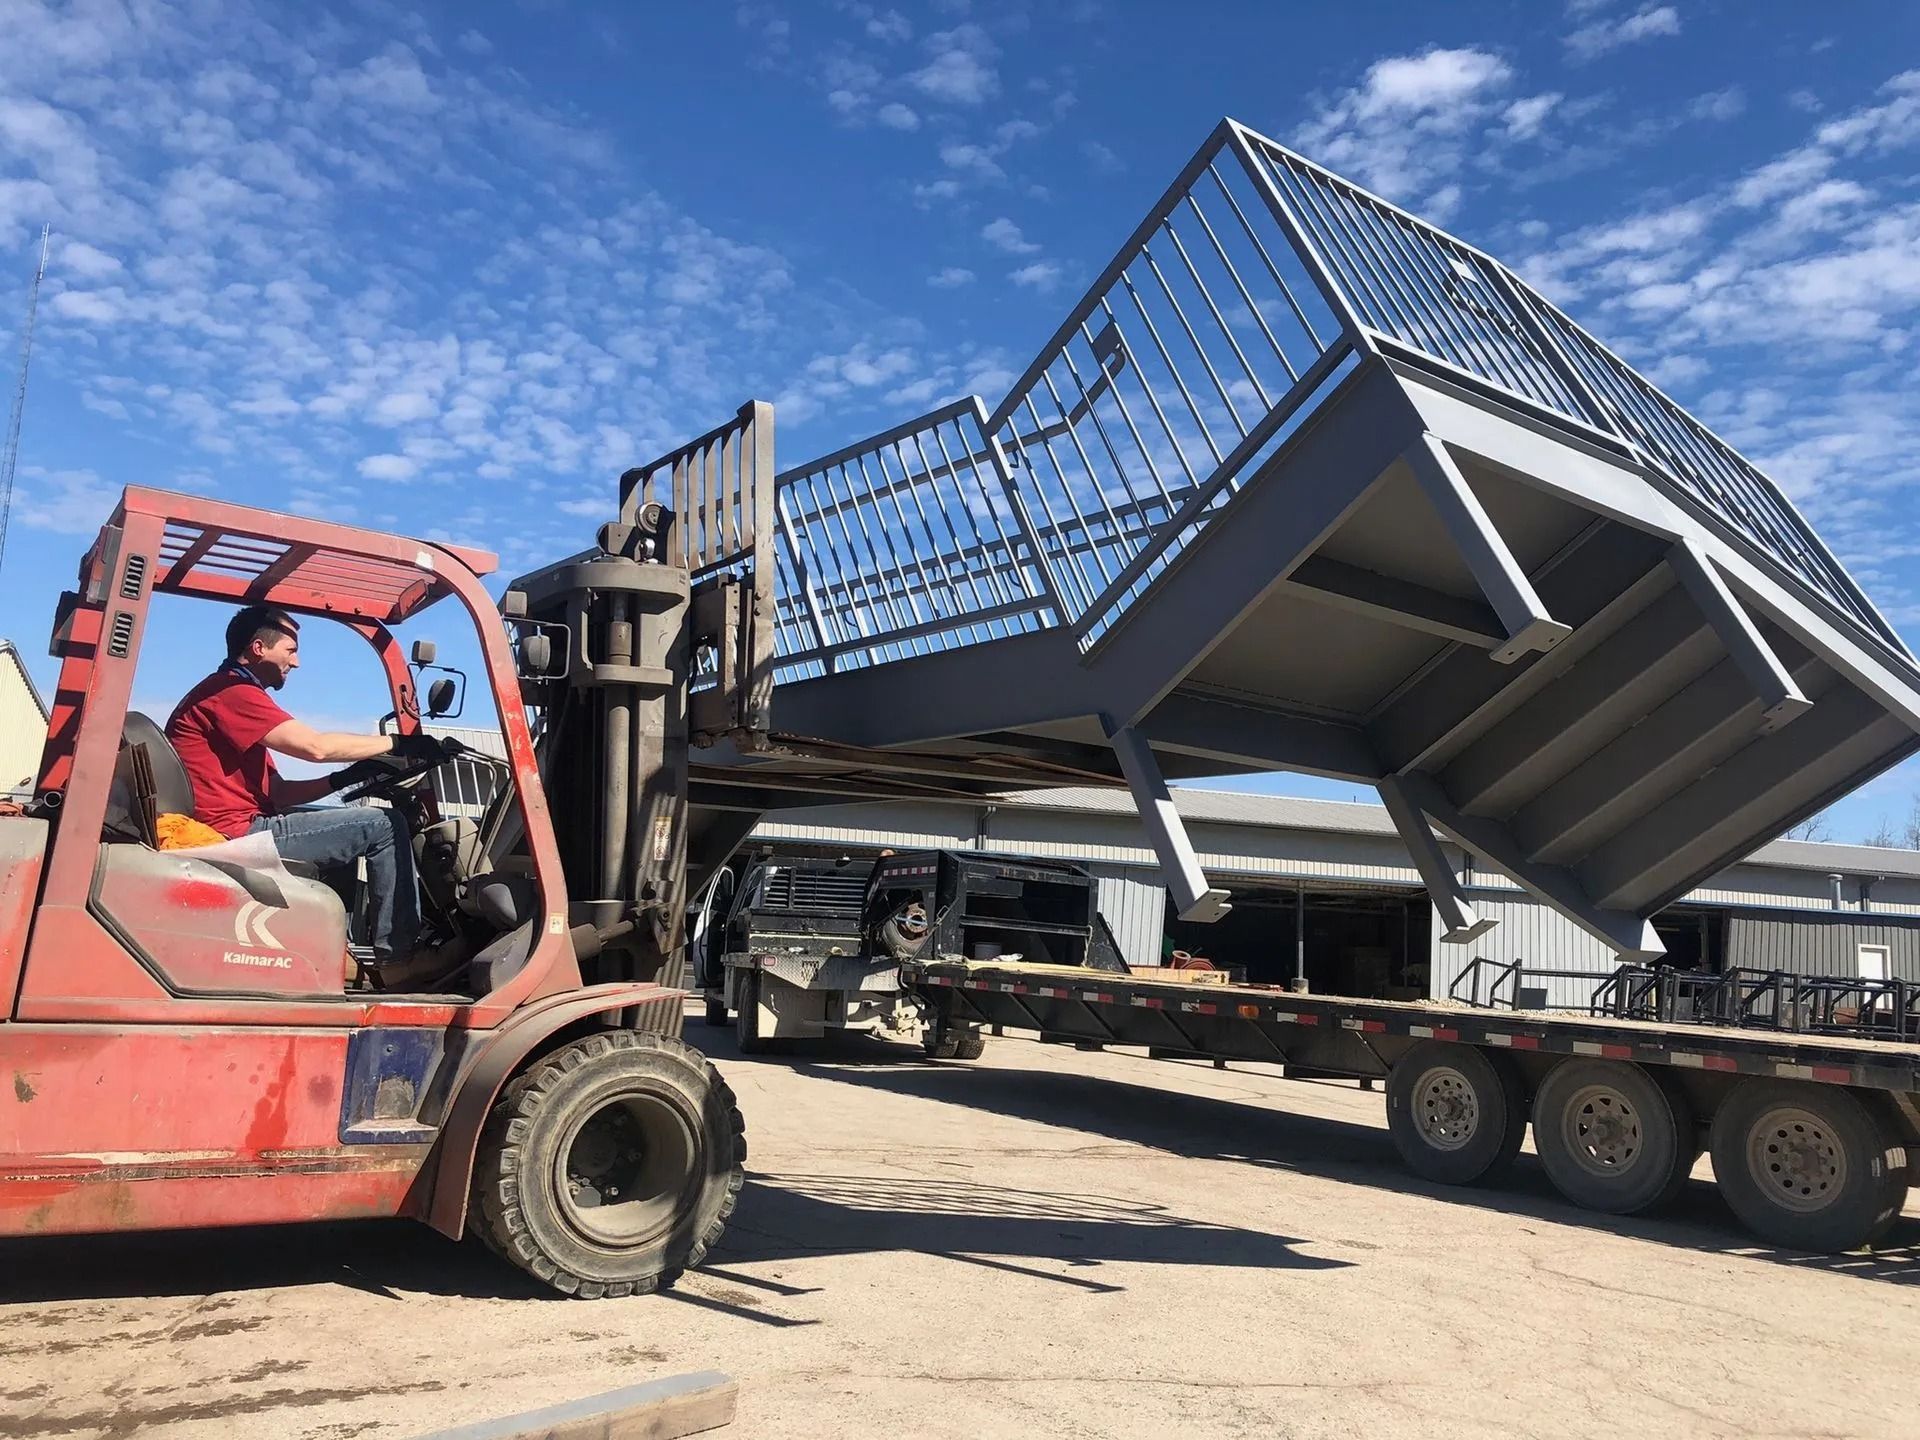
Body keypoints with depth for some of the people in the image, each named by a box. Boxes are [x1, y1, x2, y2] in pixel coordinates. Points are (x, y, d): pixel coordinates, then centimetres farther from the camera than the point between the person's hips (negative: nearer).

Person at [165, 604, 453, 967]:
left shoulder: (232, 695, 22)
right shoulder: (230, 691, -11)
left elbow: (277, 793, 16)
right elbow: (316, 746, -20)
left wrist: (347, 778, 4)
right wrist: (398, 743, -11)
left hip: (236, 831, 11)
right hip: (238, 833, -11)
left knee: (348, 819, 27)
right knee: (385, 825, -9)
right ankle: (396, 955, -3)